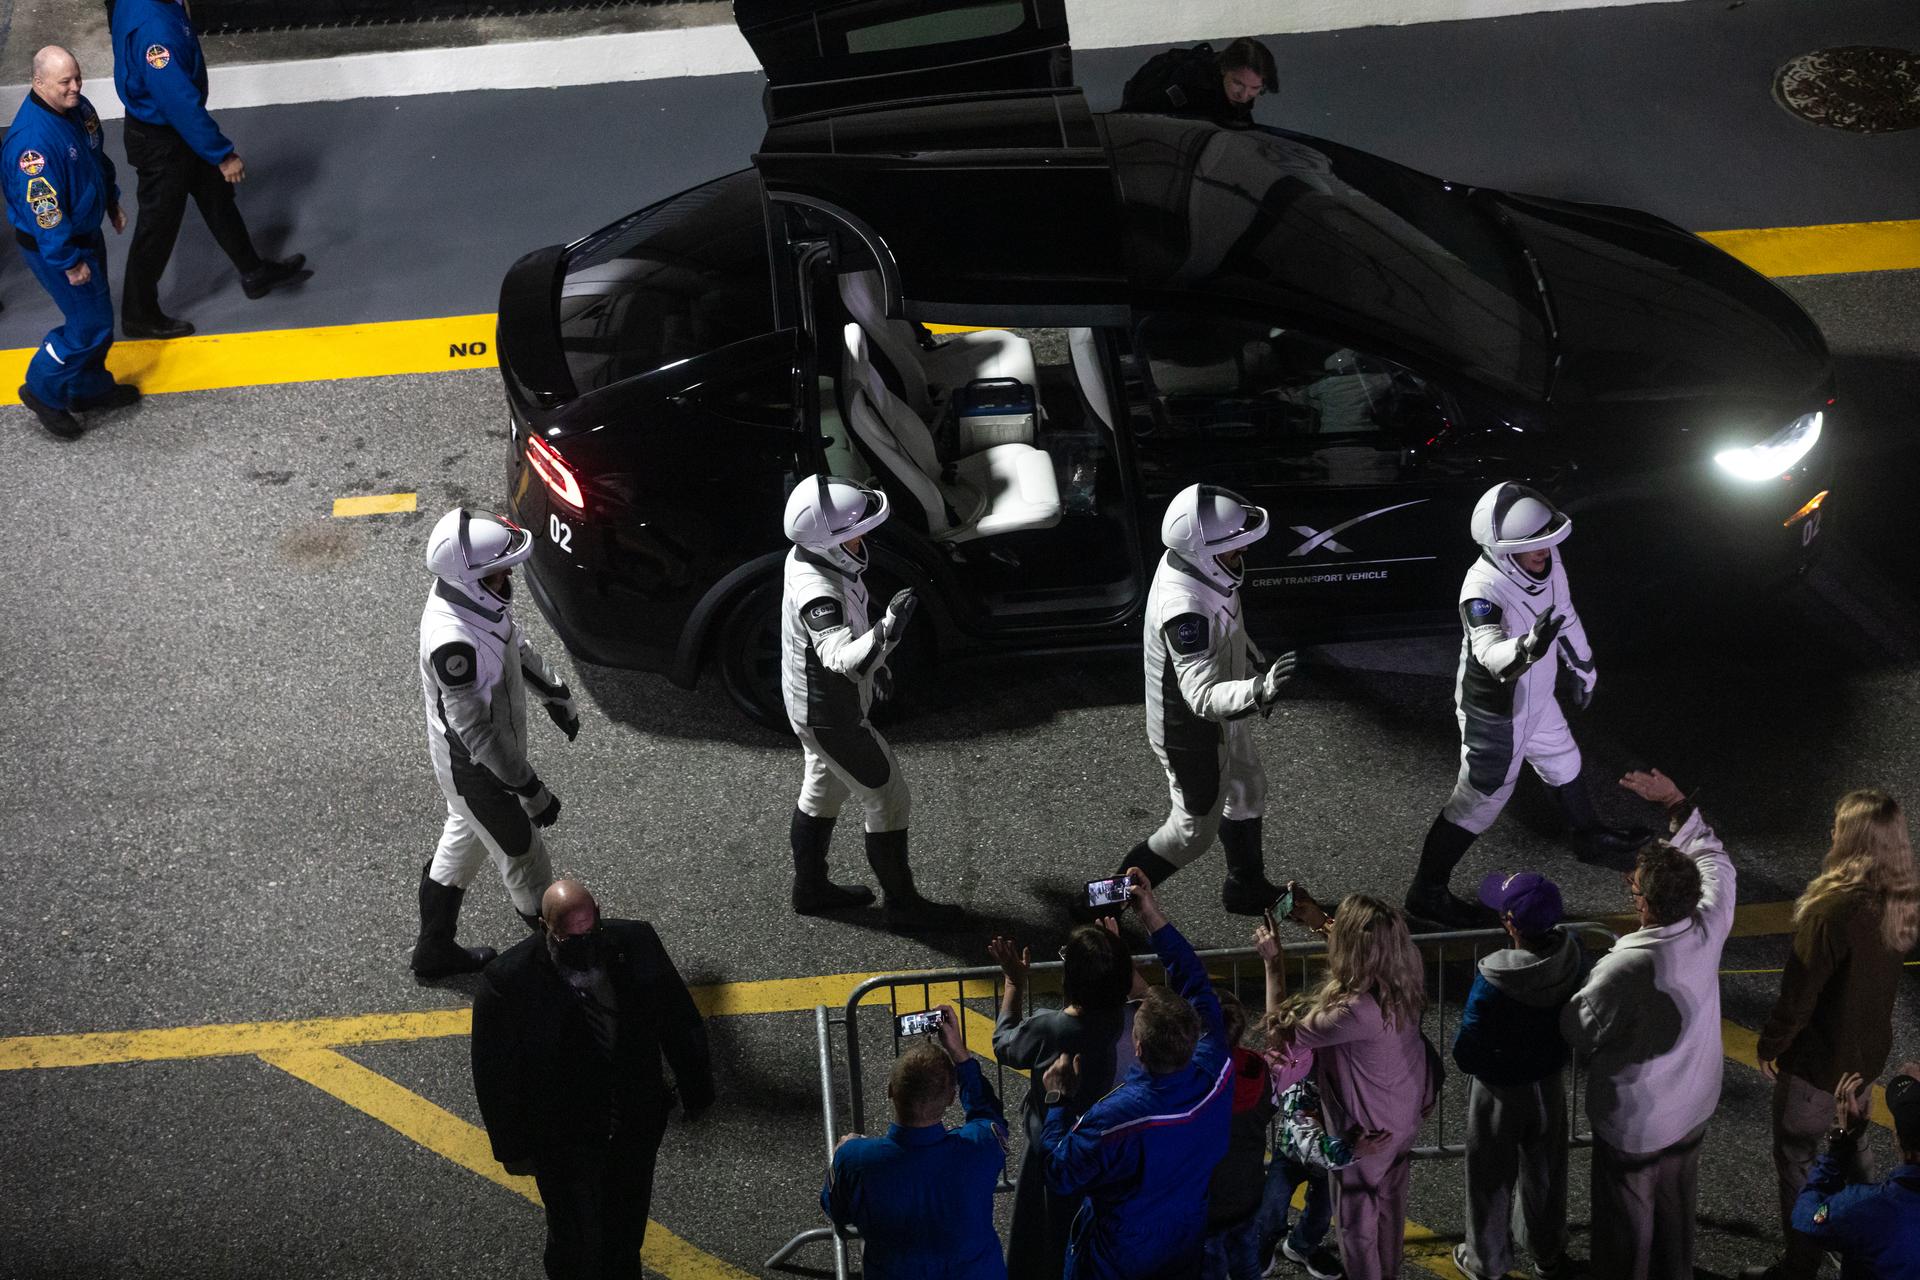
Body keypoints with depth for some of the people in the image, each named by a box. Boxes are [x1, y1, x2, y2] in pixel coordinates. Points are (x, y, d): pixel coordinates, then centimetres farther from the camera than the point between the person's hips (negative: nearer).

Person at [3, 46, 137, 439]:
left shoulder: (79, 108, -4)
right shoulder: (32, 140, -33)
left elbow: (99, 158, 16)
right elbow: (43, 209, -29)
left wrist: (112, 202, 23)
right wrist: (69, 262, -24)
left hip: (86, 228, 9)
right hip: (53, 244, -9)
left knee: (94, 315, 21)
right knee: (92, 323, -2)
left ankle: (90, 387, 39)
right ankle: (44, 390, 16)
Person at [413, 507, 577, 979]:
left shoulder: (475, 598, -11)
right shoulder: (453, 642, -40)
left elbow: (514, 642, 10)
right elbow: (476, 731, -33)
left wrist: (554, 693, 23)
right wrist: (530, 790, -27)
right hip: (475, 769, -9)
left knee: (464, 842, 27)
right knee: (523, 859, 12)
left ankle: (434, 951, 46)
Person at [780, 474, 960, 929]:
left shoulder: (808, 558, -7)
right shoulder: (817, 592, -38)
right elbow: (841, 660, -52)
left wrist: (873, 660, 22)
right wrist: (888, 631, -66)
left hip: (811, 703, 10)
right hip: (831, 715, -10)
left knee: (823, 789, 26)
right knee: (888, 801, 4)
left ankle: (810, 887, 43)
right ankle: (902, 904, 19)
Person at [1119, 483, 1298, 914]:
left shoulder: (1198, 564, -13)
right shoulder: (1183, 608, -42)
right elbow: (1203, 697, -45)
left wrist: (1256, 664, 18)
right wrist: (1259, 689, -61)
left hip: (1221, 716, 9)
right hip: (1190, 732, -9)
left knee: (1247, 792, 27)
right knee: (1195, 829, 11)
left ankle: (1247, 889, 50)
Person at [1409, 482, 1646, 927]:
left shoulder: (1547, 562, -13)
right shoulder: (1483, 590, -37)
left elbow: (1564, 614, 7)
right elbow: (1492, 654, -52)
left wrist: (1582, 667, 20)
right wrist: (1528, 648, -74)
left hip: (1535, 698, 8)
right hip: (1494, 713, -8)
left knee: (1562, 763, 29)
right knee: (1481, 797, 2)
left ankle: (1591, 835, 56)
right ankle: (1426, 893, 15)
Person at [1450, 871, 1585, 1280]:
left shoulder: (1493, 983, -37)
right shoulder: (1571, 952, -22)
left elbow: (1466, 1056, -28)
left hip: (1501, 1091, -4)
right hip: (1550, 1082, 4)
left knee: (1492, 1178, 20)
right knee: (1545, 1172, 26)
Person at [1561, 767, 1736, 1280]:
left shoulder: (1624, 970, -37)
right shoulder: (1709, 927, -22)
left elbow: (1576, 1033, -19)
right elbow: (1713, 859, 0)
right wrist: (1676, 802, 3)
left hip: (1633, 1126, -6)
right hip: (1693, 1109, 6)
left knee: (1626, 1221, 18)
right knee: (1676, 1208, 29)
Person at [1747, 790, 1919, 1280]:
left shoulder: (1835, 912, -32)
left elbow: (1799, 992, -23)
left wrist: (1770, 1044, -9)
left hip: (1819, 1055, -7)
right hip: (1868, 1048, 7)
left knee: (1796, 1157, 9)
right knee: (1850, 1141, 28)